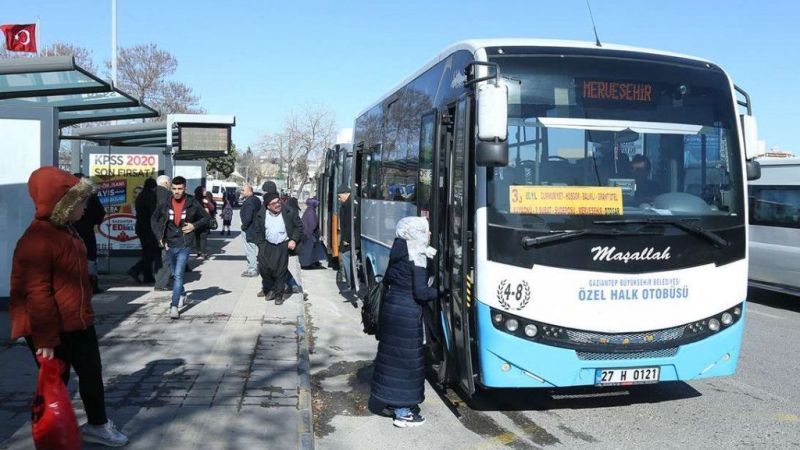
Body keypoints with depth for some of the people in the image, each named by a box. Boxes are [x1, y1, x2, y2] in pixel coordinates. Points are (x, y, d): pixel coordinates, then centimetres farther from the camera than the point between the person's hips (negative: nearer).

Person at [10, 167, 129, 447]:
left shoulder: (66, 230, 8)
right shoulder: (36, 240, -24)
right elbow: (36, 294, -25)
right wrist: (45, 339, -22)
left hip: (79, 323, 9)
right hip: (52, 329, -9)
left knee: (92, 373, 16)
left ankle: (97, 424, 32)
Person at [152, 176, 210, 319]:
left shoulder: (192, 204, -6)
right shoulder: (166, 204, -1)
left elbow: (207, 218, 6)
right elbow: (155, 220, 14)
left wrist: (195, 226, -9)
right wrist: (160, 236, 5)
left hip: (185, 245, -4)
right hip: (170, 245, 4)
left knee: (178, 274, -14)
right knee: (175, 274, 18)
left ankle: (174, 306, -14)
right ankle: (182, 295, 44)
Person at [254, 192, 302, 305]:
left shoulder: (288, 212, -8)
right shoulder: (261, 215, -1)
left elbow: (299, 226, 0)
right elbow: (258, 232, 9)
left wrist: (294, 240, -9)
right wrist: (261, 246, 1)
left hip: (283, 246, -2)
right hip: (267, 245, 2)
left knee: (280, 270, -4)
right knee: (263, 267, -8)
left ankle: (279, 294, 12)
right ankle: (270, 289, 15)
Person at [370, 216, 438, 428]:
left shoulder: (398, 254, 7)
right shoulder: (417, 257, -16)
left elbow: (387, 280, 15)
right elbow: (421, 292, -18)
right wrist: (440, 291, -3)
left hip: (390, 307, 8)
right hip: (407, 314, -8)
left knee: (391, 354, 17)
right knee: (408, 359, 1)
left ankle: (392, 400, 30)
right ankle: (403, 412, 7)